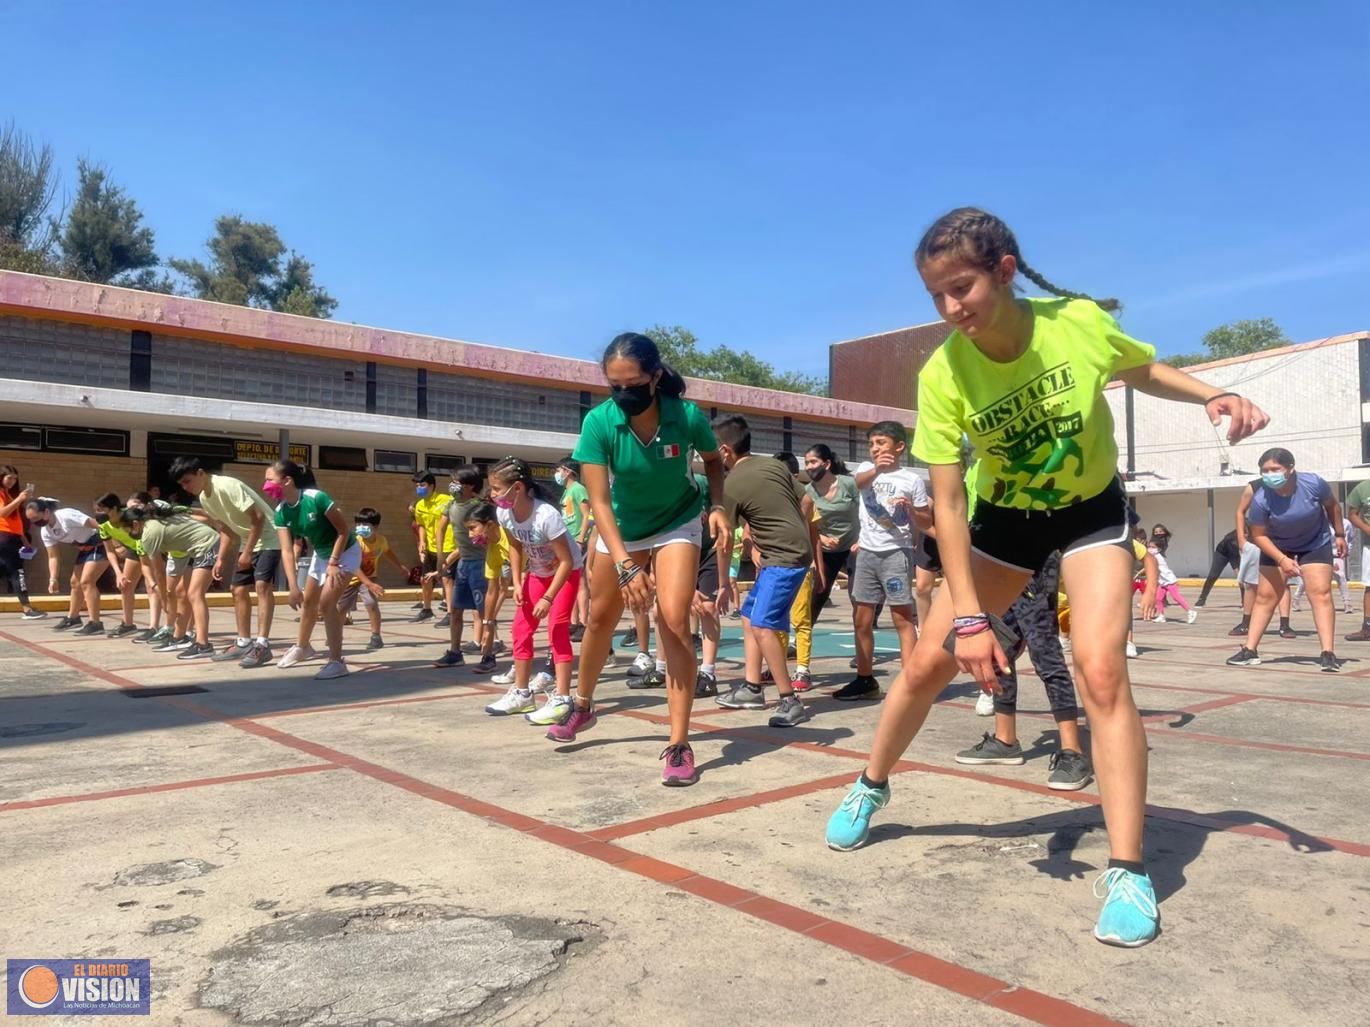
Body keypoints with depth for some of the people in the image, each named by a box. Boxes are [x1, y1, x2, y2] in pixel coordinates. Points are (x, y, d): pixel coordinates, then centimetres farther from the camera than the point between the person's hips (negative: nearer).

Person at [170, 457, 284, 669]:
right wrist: (221, 560, 7)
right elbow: (226, 530, 15)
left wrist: (247, 553, -19)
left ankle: (262, 645, -22)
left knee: (262, 586, -20)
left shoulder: (228, 486, -23)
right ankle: (244, 643, 18)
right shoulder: (204, 498, 5)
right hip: (248, 542, 10)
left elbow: (258, 518, -23)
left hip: (268, 539, -10)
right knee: (239, 591, 9)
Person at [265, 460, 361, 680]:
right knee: (308, 601, 19)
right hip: (321, 554, 7)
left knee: (326, 603, -18)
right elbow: (287, 551, -16)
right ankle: (302, 647, 44)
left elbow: (344, 530, -23)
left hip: (345, 552, -7)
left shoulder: (316, 498, -31)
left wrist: (333, 563, -21)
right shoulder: (281, 512, -12)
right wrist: (293, 587, -24)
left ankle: (337, 662, -11)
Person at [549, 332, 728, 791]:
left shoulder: (688, 416, -26)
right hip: (620, 528, 2)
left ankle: (679, 744, -8)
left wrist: (717, 505, -20)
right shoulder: (598, 422, -27)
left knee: (674, 622, -16)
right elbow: (599, 502, -29)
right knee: (600, 618, 13)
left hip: (677, 525, -1)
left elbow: (714, 460, -3)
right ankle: (582, 706, 39)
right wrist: (625, 566, -40)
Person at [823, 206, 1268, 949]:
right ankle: (870, 788, 30)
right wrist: (968, 617, -27)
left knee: (1100, 669, -20)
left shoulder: (1081, 321, -23)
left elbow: (1145, 371, 2)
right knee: (928, 664, 3)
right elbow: (947, 506, -22)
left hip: (1092, 510, 0)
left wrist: (1213, 396, -17)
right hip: (1005, 518, 1)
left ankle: (1128, 874, -7)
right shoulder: (942, 375, -25)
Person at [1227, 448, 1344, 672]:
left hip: (1316, 544, 0)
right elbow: (1259, 535, -18)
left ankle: (1327, 654, -11)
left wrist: (1339, 534, 4)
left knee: (1321, 594, -12)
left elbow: (1332, 505, -3)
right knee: (1265, 597, 2)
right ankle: (1249, 651, 7)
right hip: (1277, 547, 0)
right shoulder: (1261, 499, -29)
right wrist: (1282, 559, -26)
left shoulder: (1313, 483, -27)